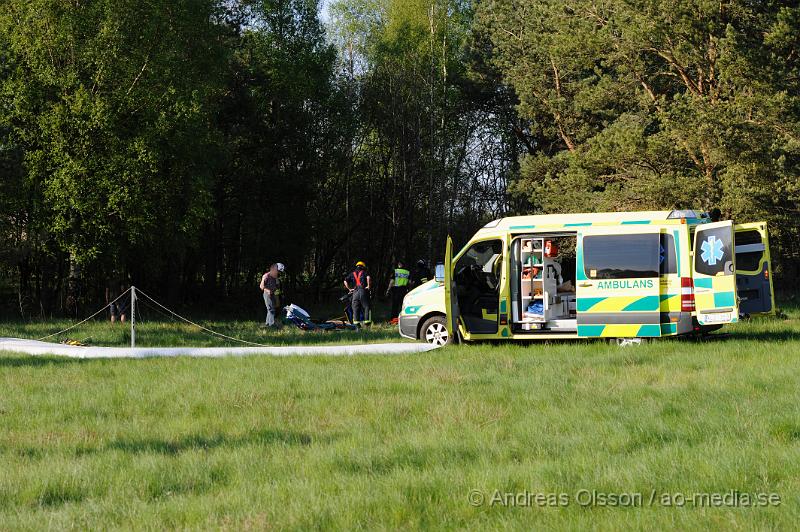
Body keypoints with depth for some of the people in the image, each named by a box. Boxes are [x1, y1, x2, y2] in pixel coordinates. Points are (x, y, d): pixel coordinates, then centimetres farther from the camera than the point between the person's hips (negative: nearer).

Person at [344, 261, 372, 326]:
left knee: (355, 308, 5)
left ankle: (356, 321, 0)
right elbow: (368, 277, -14)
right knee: (366, 307, 2)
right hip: (363, 291, -3)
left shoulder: (352, 274, 19)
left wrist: (349, 289, 12)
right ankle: (367, 320, -5)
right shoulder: (364, 272, 9)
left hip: (355, 292, 3)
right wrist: (369, 286, -7)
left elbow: (345, 281, 9)